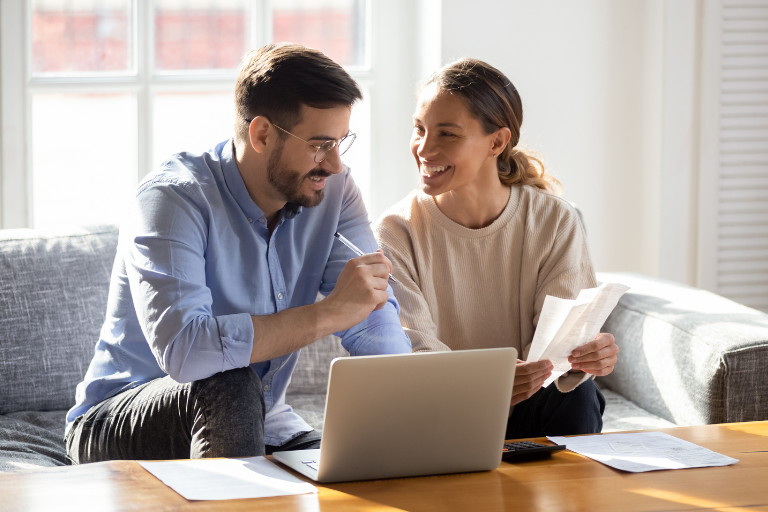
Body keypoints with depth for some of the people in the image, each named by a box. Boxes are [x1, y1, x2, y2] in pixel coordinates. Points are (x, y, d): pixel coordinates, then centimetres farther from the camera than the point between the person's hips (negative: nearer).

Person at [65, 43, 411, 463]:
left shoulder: (332, 190, -3)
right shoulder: (172, 198, -22)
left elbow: (376, 323, -10)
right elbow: (182, 349, -38)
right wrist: (329, 313, -35)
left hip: (256, 426, 5)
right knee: (230, 387, -35)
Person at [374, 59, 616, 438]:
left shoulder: (555, 223, -2)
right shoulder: (397, 232, -7)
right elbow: (414, 351, -18)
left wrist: (585, 357, -37)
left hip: (529, 415, 1)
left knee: (577, 397, -28)